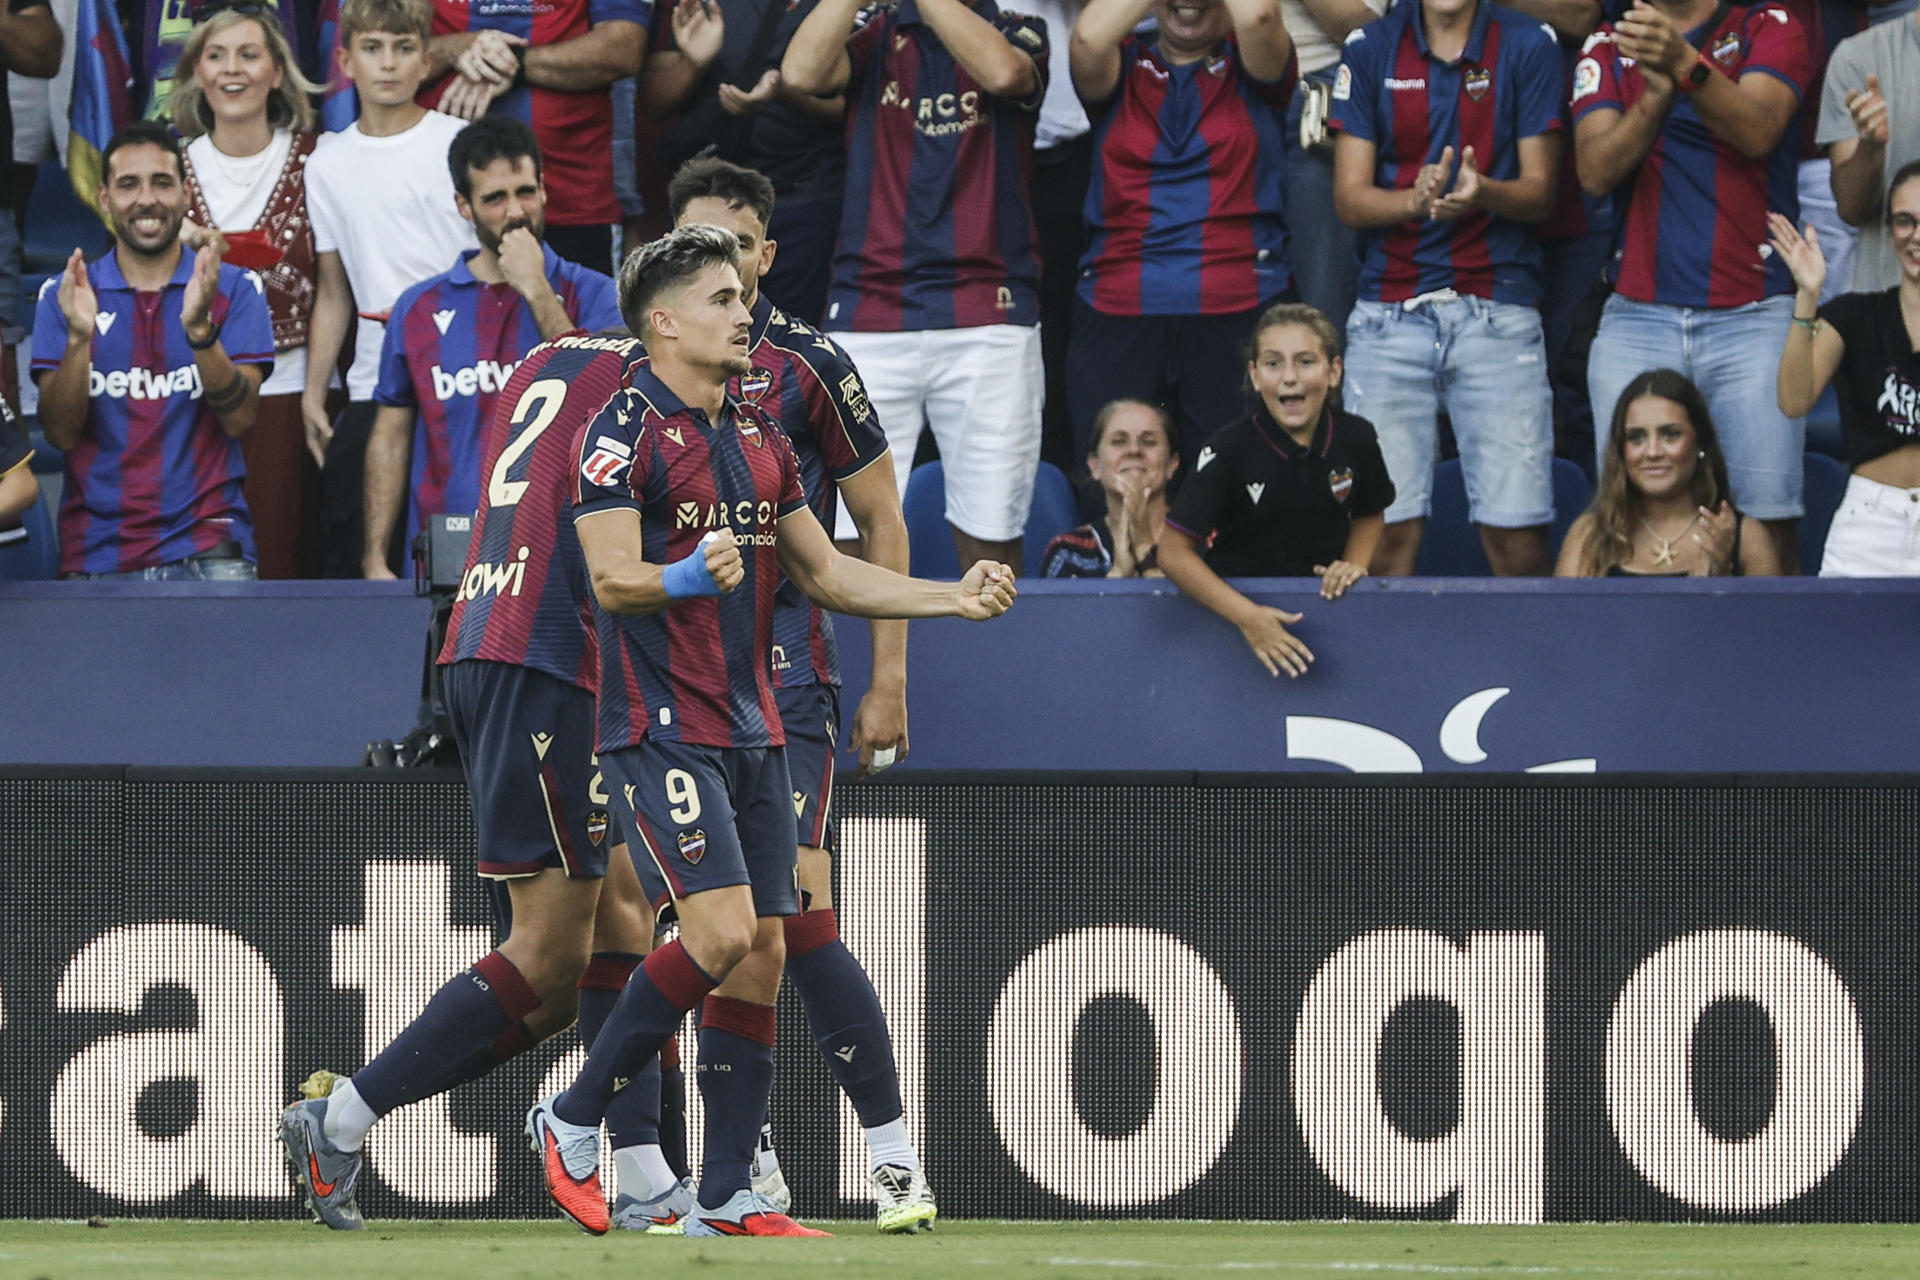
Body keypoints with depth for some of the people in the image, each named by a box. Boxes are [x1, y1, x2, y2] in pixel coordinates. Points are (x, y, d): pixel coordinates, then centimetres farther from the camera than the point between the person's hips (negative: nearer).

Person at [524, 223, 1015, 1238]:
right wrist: (687, 577, -39)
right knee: (723, 934, -19)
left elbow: (824, 572, 23)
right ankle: (572, 1119, -3)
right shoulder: (625, 432, -8)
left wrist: (955, 598, 15)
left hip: (752, 730, 8)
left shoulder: (759, 440, 17)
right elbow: (612, 578, -19)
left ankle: (727, 1202, 7)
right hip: (660, 727, -8)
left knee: (760, 957, 3)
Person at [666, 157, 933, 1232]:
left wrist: (888, 682, 0)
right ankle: (751, 1170, 11)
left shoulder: (806, 365, -1)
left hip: (782, 669, -4)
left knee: (797, 917, -13)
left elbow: (881, 522, 4)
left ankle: (895, 1158, -7)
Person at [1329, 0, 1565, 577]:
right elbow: (1349, 198, 4)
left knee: (1517, 538, -9)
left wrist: (1483, 192, -19)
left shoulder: (1530, 46, 6)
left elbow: (1540, 192, 3)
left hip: (1498, 312, -1)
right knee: (1386, 532, -7)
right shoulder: (1370, 50, 8)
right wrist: (1416, 200, -17)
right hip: (1390, 311, 1)